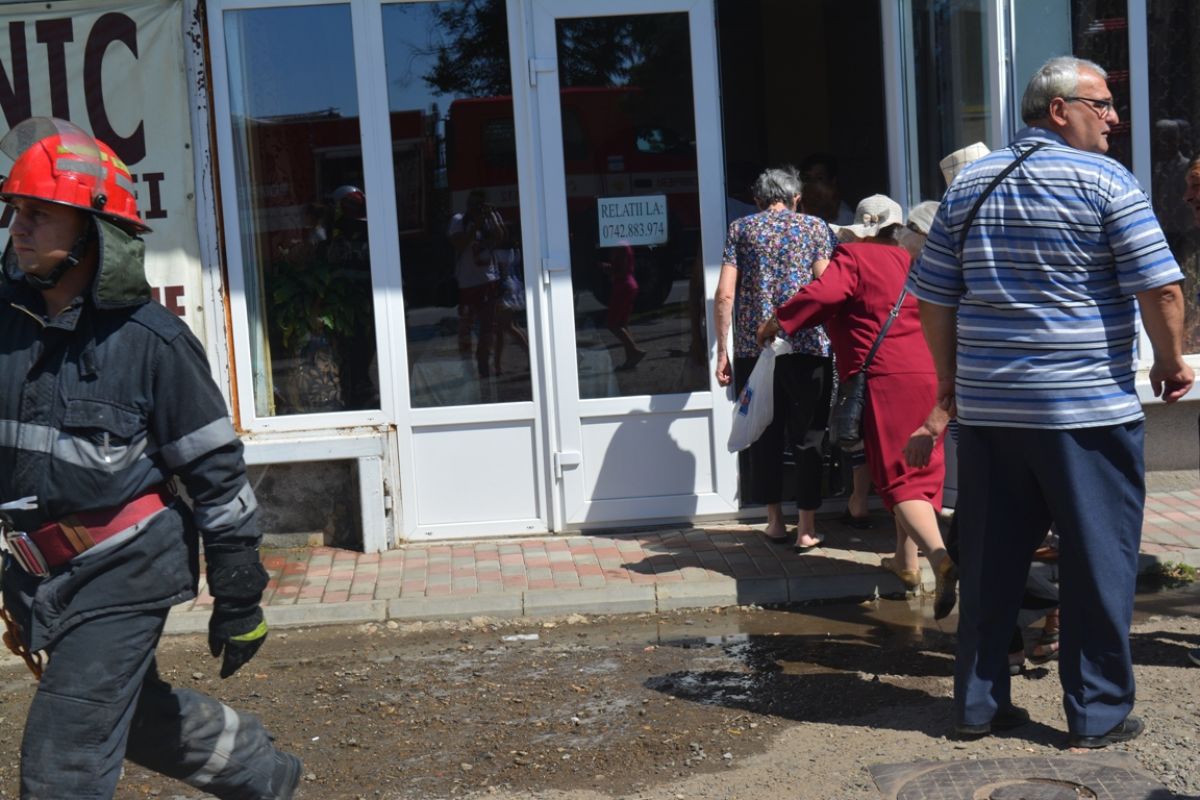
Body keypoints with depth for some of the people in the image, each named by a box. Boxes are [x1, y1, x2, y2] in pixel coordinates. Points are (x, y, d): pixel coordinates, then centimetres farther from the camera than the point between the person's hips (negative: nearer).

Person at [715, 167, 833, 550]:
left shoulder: (741, 228, 9)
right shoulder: (815, 227, 8)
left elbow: (725, 294, 1)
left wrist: (722, 351, 5)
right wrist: (833, 340, 9)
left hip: (754, 346, 1)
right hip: (807, 345, -1)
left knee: (765, 433, 11)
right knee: (808, 435, 5)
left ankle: (775, 521, 17)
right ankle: (806, 529, 5)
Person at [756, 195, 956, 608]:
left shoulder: (854, 256, -2)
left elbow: (823, 294, -17)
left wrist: (777, 321, -6)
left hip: (884, 380, -7)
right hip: (928, 377, 7)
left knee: (897, 477, -9)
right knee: (919, 471, 17)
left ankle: (940, 555, -29)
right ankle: (906, 561, 23)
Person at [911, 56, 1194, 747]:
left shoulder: (970, 183, 10)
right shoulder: (1104, 180, -6)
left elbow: (933, 295, 11)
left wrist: (950, 377, 20)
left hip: (987, 405, 5)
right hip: (1088, 406, -5)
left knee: (990, 560, 11)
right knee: (1100, 560, 6)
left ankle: (979, 703, 19)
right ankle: (1099, 713, 13)